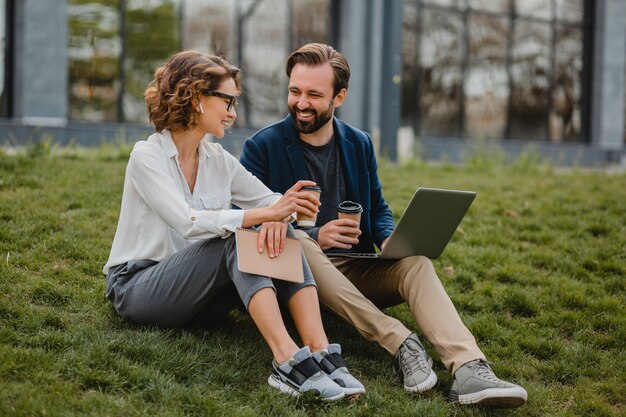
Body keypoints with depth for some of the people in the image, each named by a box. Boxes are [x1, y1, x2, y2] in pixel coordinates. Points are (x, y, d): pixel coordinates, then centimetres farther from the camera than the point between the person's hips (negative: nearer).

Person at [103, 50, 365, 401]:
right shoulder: (147, 156, -13)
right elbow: (188, 223, -27)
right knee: (237, 239, -30)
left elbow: (274, 202, 1)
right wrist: (265, 213, -36)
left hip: (199, 295, 6)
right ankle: (288, 361, -43)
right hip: (137, 288, -6)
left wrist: (276, 217, -24)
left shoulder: (219, 160, 8)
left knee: (282, 232, -18)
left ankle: (321, 353, -34)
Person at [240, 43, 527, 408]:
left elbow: (378, 210, 16)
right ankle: (400, 342, -39)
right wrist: (314, 238, -24)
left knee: (415, 262, -24)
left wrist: (392, 239, -9)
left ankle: (470, 371, -46)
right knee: (294, 241, -36)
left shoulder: (359, 144, 11)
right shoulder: (262, 146, -3)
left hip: (355, 270, 3)